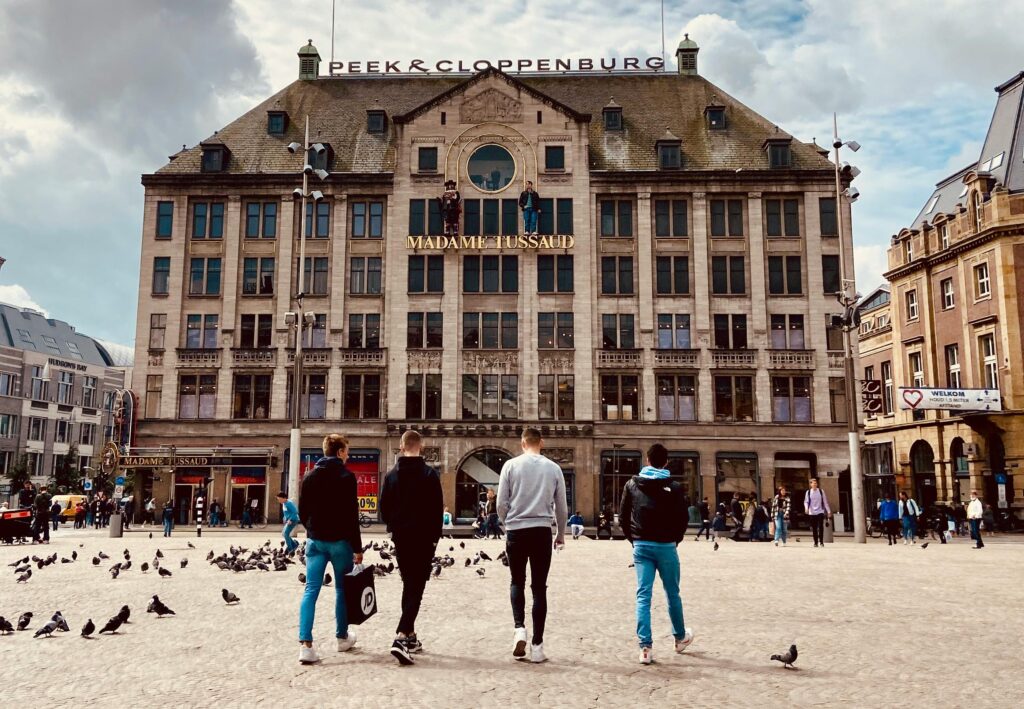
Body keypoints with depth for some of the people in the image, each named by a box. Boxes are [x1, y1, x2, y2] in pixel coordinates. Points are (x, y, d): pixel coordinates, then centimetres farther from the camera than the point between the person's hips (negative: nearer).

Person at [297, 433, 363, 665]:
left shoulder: (309, 476, 7)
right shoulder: (346, 476, -9)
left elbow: (302, 511, 10)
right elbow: (351, 516, -12)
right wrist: (357, 548, -8)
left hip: (315, 540, 4)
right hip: (340, 541, -4)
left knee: (311, 590, 0)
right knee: (342, 588, 12)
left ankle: (305, 644, -10)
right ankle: (342, 637, 24)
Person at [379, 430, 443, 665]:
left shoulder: (392, 474, 4)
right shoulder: (429, 474, -8)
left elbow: (384, 507, 7)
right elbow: (438, 509, -8)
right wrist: (436, 536, 2)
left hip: (401, 538, 5)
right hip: (423, 538, -5)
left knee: (408, 585, 17)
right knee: (416, 587, -5)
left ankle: (410, 635, 22)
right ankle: (401, 637, -19)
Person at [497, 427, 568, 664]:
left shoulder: (511, 466, -1)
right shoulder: (553, 468, 4)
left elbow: (501, 504, -1)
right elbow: (562, 507, 8)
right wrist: (560, 534, 22)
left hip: (516, 531, -1)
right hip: (542, 531, 1)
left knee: (517, 582, 17)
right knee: (539, 587, 5)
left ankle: (519, 628, -3)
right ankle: (537, 646, 6)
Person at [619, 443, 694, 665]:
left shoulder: (632, 484, 2)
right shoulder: (674, 487, -5)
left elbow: (622, 518, 4)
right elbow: (682, 519, -6)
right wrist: (675, 540, 10)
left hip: (641, 546, 2)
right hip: (666, 546, -1)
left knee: (643, 596, 2)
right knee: (672, 594, 15)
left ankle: (646, 647, -3)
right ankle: (680, 637, 33)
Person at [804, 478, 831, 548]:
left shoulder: (821, 491, 5)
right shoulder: (808, 492, 4)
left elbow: (825, 501, 8)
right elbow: (806, 502, 0)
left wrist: (828, 510, 5)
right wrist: (806, 508, -20)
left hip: (820, 511, 0)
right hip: (812, 513, 0)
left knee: (821, 527, -11)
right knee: (814, 528, 2)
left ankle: (821, 542, -5)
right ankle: (816, 543, 9)